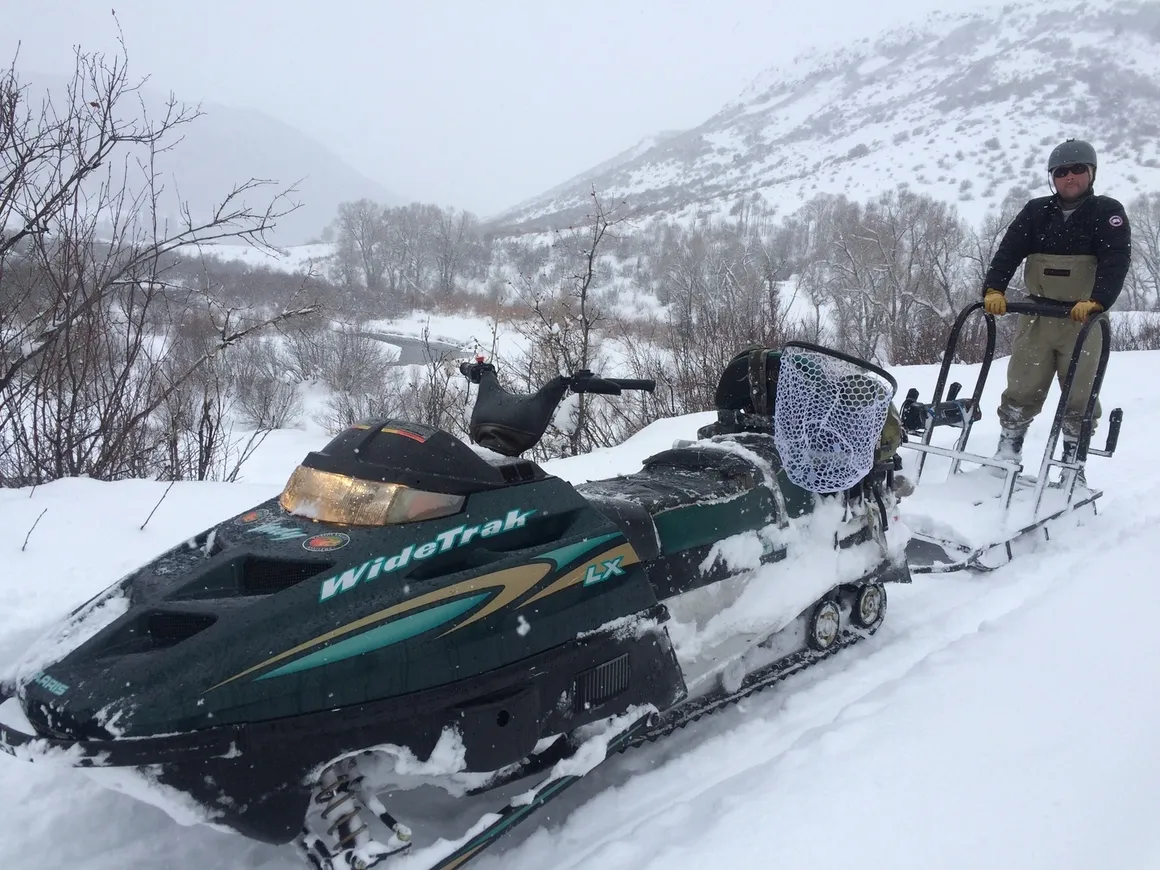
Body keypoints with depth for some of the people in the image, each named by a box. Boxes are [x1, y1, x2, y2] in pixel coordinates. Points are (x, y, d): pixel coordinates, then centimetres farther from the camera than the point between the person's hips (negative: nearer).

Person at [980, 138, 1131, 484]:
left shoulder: (1107, 212, 0)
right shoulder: (1036, 211, 6)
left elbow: (1116, 261, -12)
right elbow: (1009, 251, -3)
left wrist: (1096, 301, -29)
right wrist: (994, 289, -21)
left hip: (1083, 319, -1)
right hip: (1036, 316, 2)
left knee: (1079, 397, 5)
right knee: (1021, 390, 4)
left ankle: (1073, 465, 16)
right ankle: (1007, 452, 16)